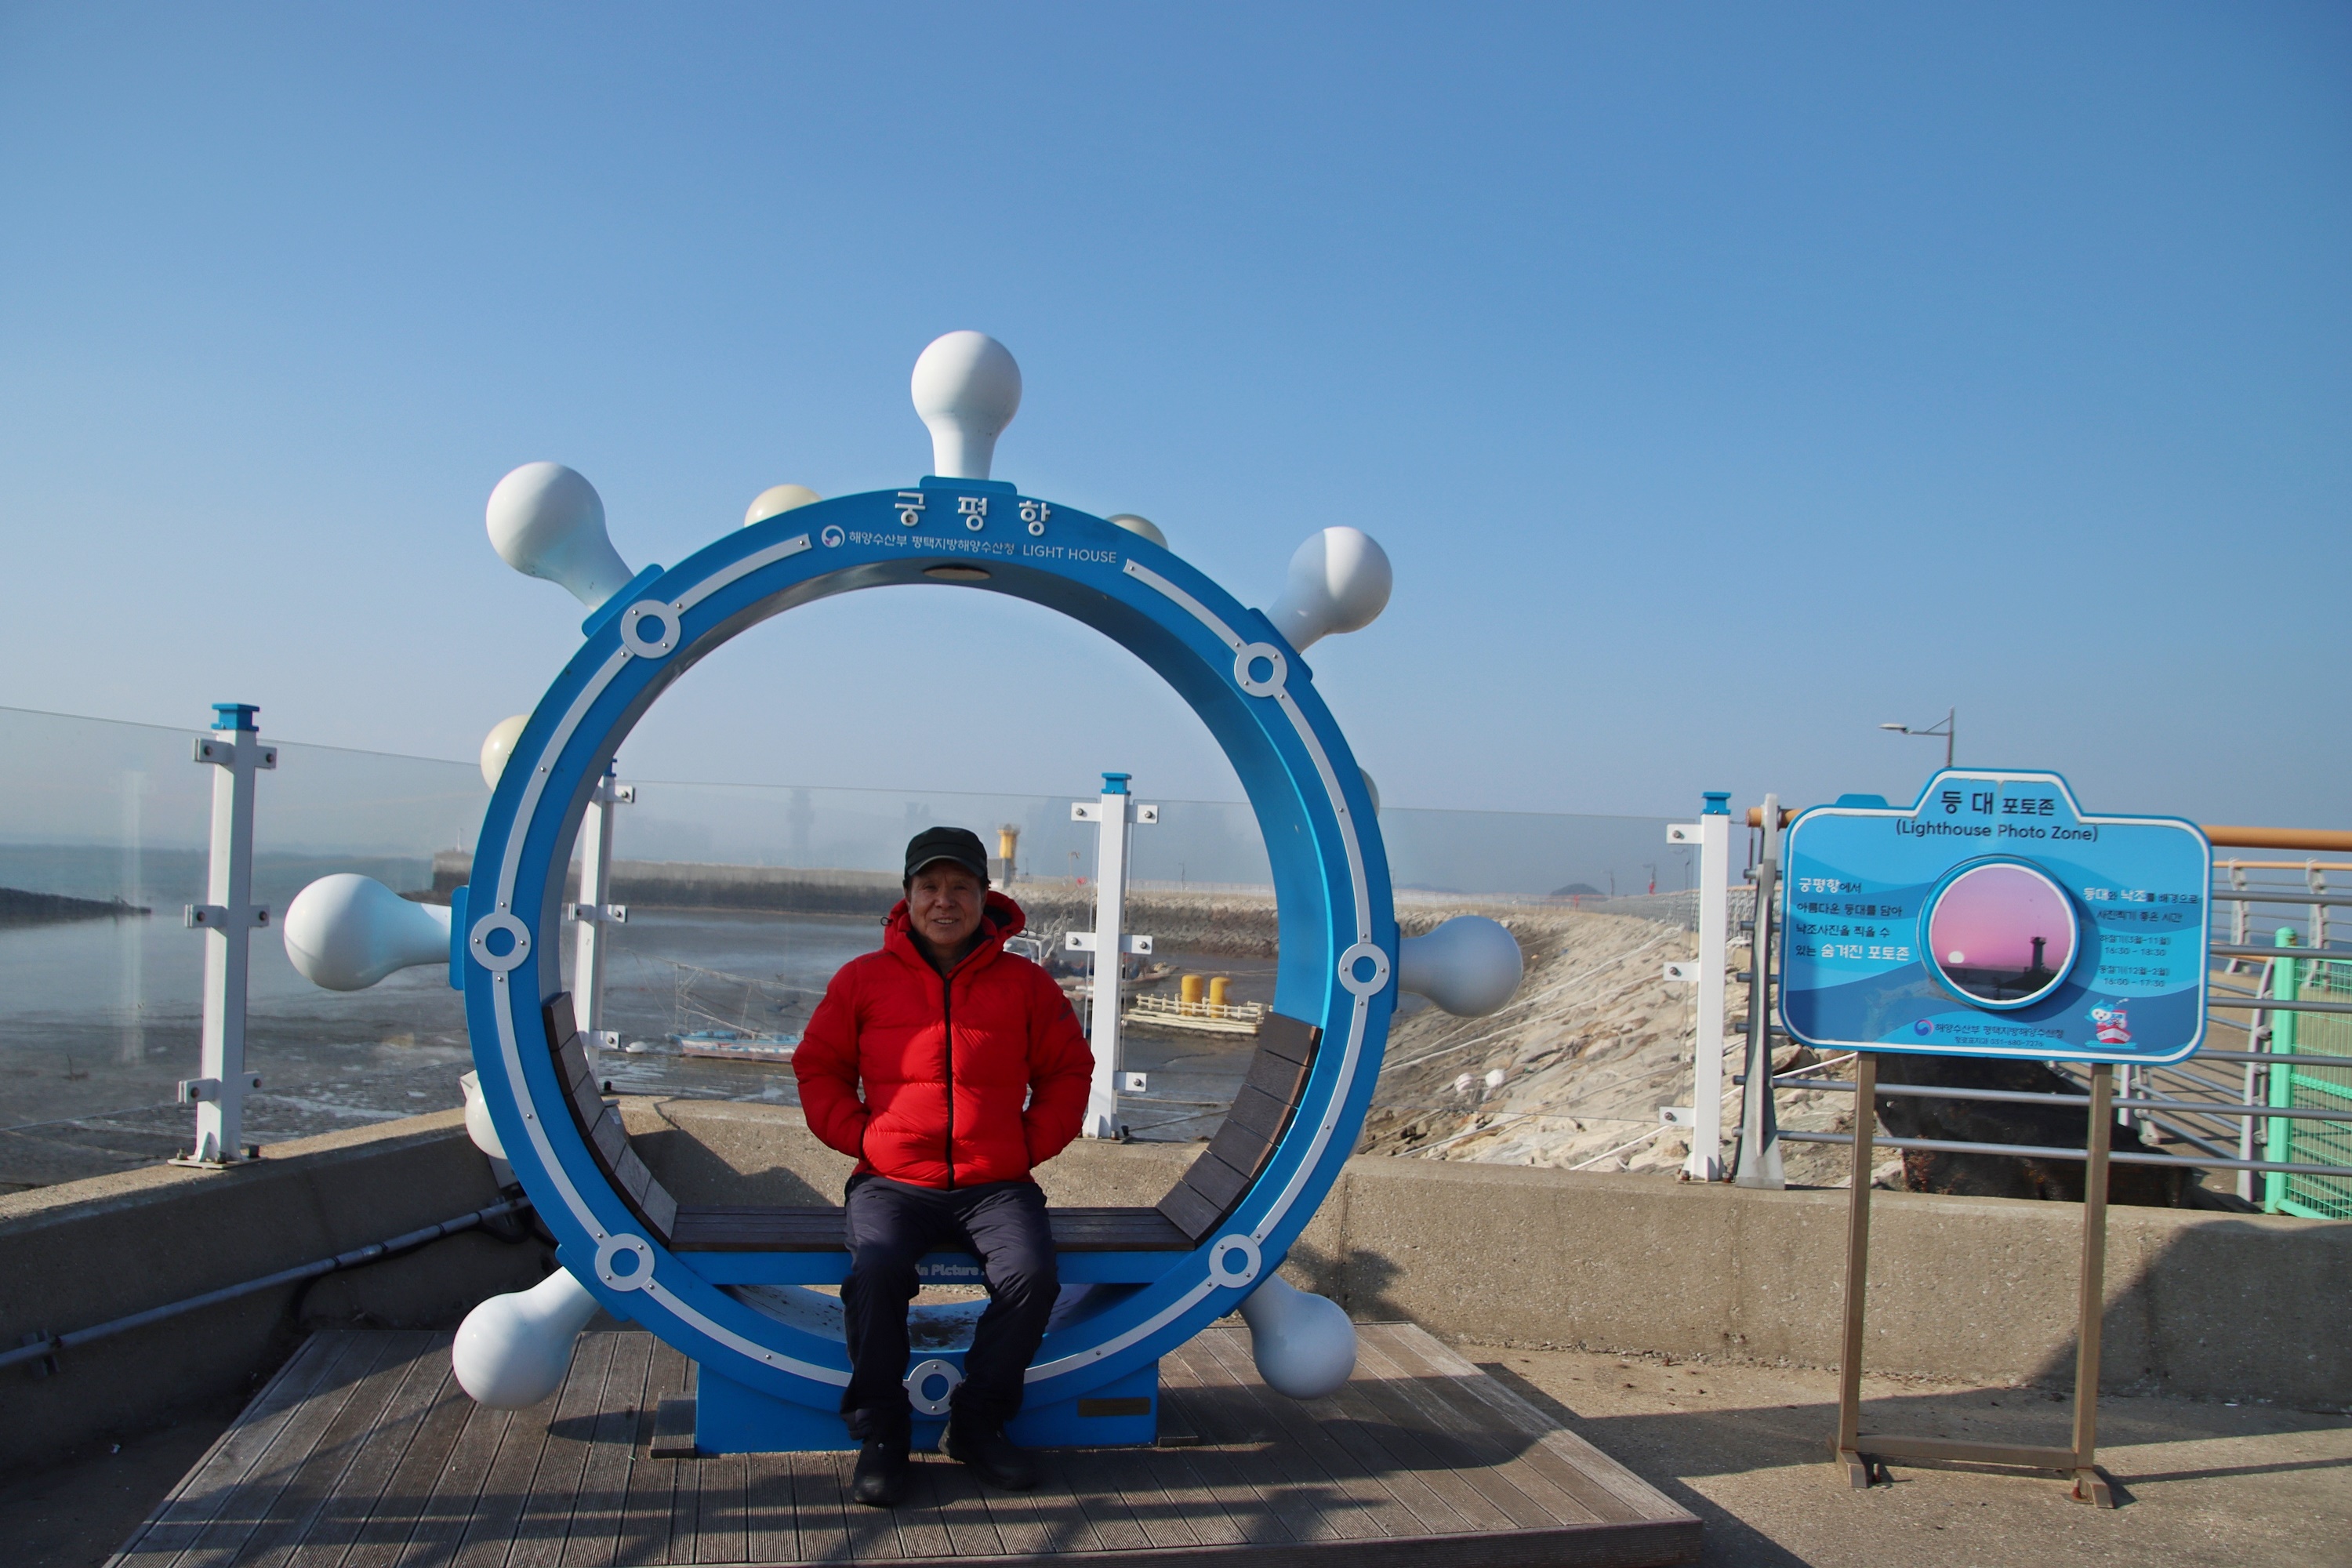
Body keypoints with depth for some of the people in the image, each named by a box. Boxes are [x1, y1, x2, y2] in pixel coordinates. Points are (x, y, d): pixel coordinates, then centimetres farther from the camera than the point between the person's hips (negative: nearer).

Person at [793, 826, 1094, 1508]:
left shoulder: (1026, 983, 8)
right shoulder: (864, 979, 8)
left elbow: (1069, 1072, 16)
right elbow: (818, 1068, 15)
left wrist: (1030, 1144, 4)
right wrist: (863, 1136, 1)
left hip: (996, 1184, 1)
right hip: (893, 1182, 0)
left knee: (1032, 1275, -27)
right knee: (876, 1272, -30)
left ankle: (979, 1420, -2)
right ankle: (880, 1431, -6)